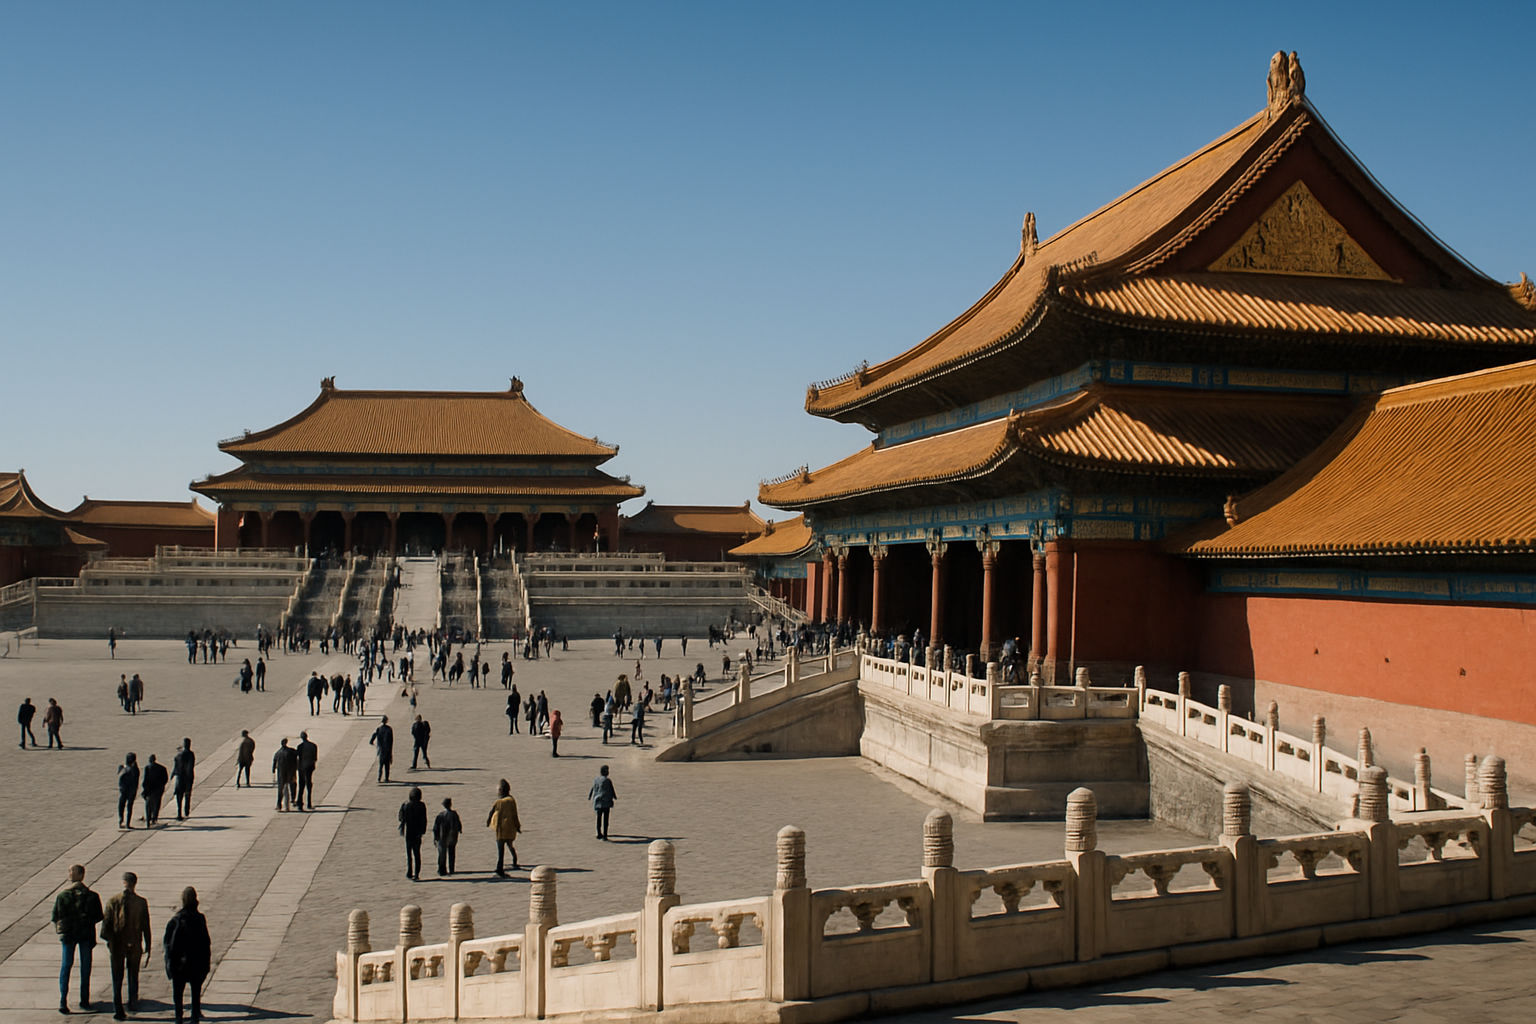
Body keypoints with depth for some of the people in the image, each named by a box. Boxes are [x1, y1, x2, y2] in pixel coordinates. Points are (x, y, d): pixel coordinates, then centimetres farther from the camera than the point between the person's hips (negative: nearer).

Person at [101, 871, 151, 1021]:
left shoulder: (113, 901, -7)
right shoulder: (141, 902, -7)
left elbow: (106, 923, -4)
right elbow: (145, 925, -2)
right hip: (134, 945, 0)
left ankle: (118, 1011, 5)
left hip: (116, 946, 0)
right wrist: (147, 945, 7)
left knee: (117, 979, 6)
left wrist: (108, 942, 5)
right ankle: (133, 1004, 22)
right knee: (133, 976, 18)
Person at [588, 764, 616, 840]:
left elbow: (592, 790, 13)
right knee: (605, 818, 0)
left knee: (599, 818, 13)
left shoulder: (595, 780, 3)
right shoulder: (608, 781, -13)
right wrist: (615, 797, 11)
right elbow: (611, 791, -7)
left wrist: (589, 797, 30)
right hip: (606, 802, -5)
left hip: (598, 802, 5)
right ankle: (605, 835, -1)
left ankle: (599, 834, 18)